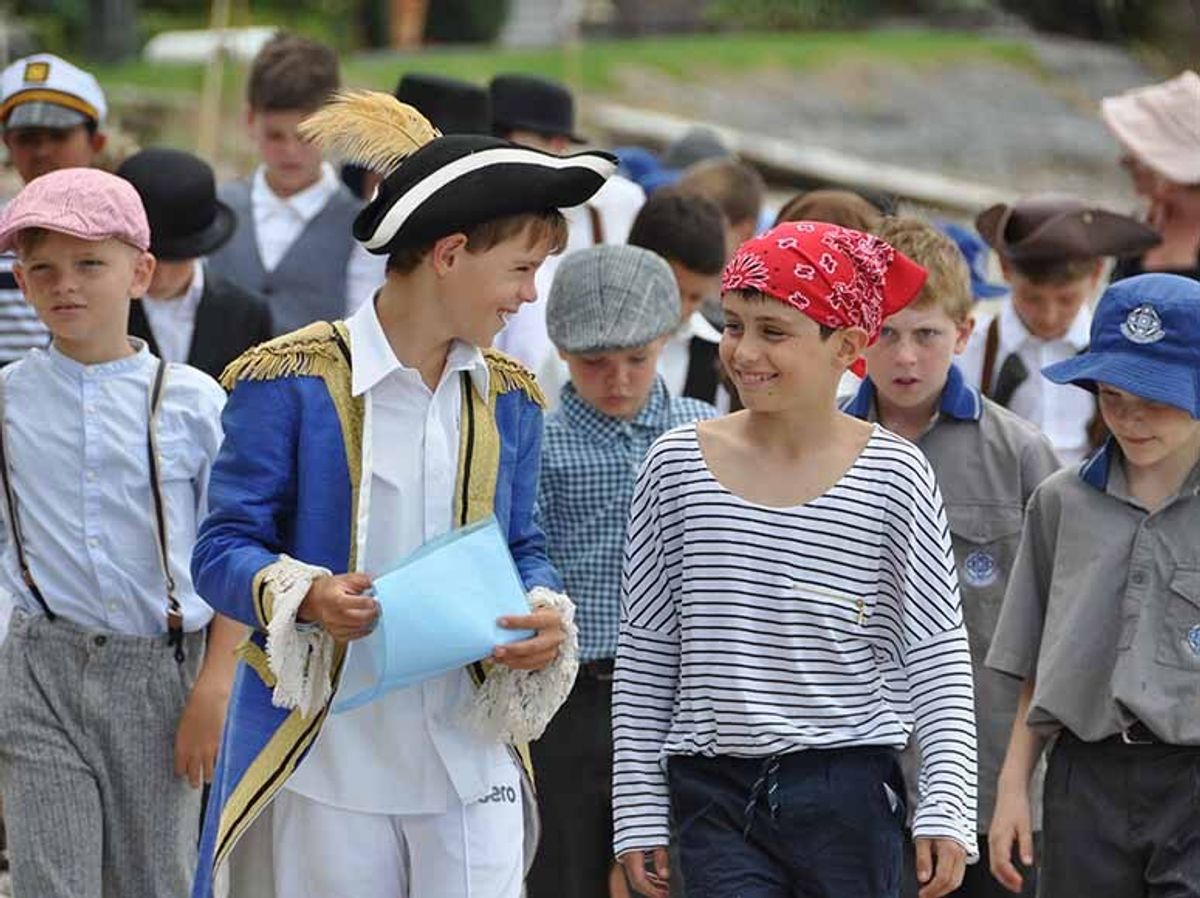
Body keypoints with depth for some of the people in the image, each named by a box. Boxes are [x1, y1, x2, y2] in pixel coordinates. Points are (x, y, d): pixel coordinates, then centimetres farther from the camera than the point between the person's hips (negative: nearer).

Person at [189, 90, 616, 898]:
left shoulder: (508, 398, 10)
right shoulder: (292, 381, -6)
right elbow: (222, 549, -5)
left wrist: (547, 618, -6)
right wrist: (307, 598, -26)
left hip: (472, 759, 4)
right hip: (327, 759, -3)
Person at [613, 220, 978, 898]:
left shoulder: (893, 474, -3)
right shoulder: (677, 466, 2)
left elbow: (939, 656, -2)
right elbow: (646, 654, 7)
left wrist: (946, 808, -9)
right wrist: (639, 812, 5)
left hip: (847, 793, -1)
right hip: (715, 799, 1)